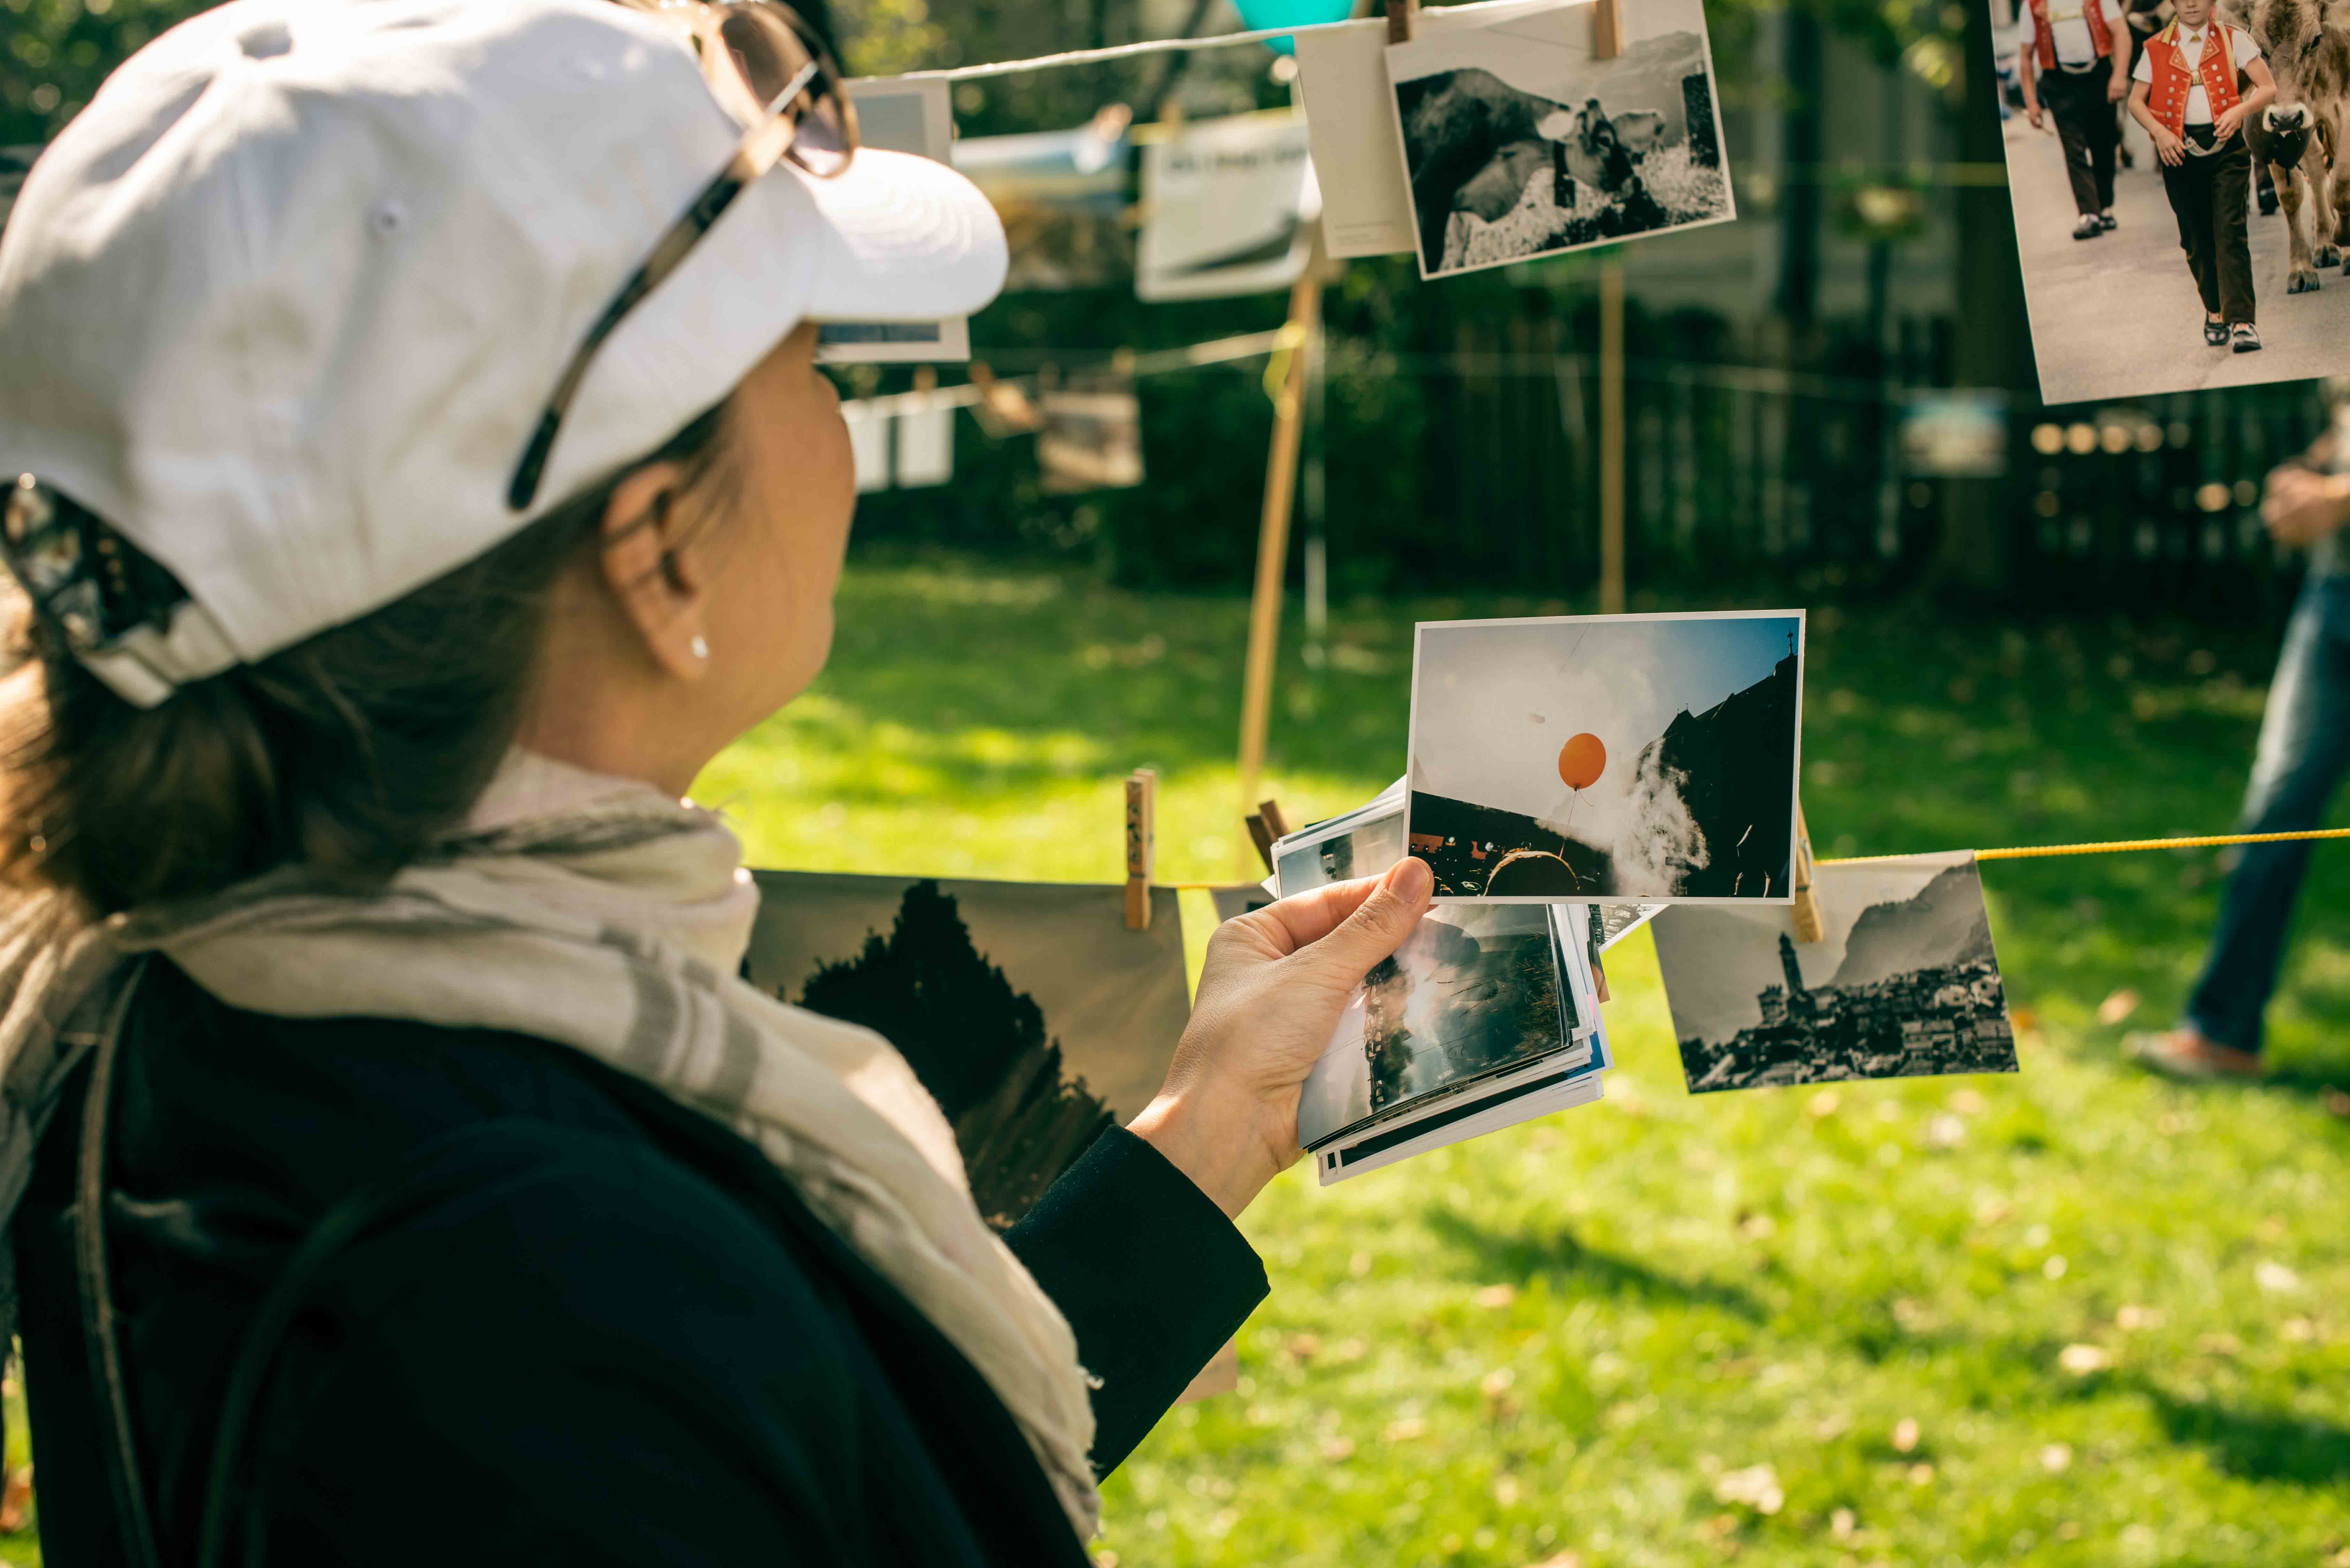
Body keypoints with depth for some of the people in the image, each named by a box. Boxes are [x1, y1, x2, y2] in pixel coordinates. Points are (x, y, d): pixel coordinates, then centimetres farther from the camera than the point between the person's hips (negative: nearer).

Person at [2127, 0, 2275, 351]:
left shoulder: (2234, 40, 4)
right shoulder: (2156, 49, 6)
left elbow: (2268, 88, 2)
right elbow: (2136, 102, 10)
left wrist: (2239, 111, -16)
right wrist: (2158, 131, -8)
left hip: (2225, 147, -2)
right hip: (2179, 150, 2)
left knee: (2230, 232, -12)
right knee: (2196, 238, 7)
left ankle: (2241, 322, -17)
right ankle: (2214, 312, 27)